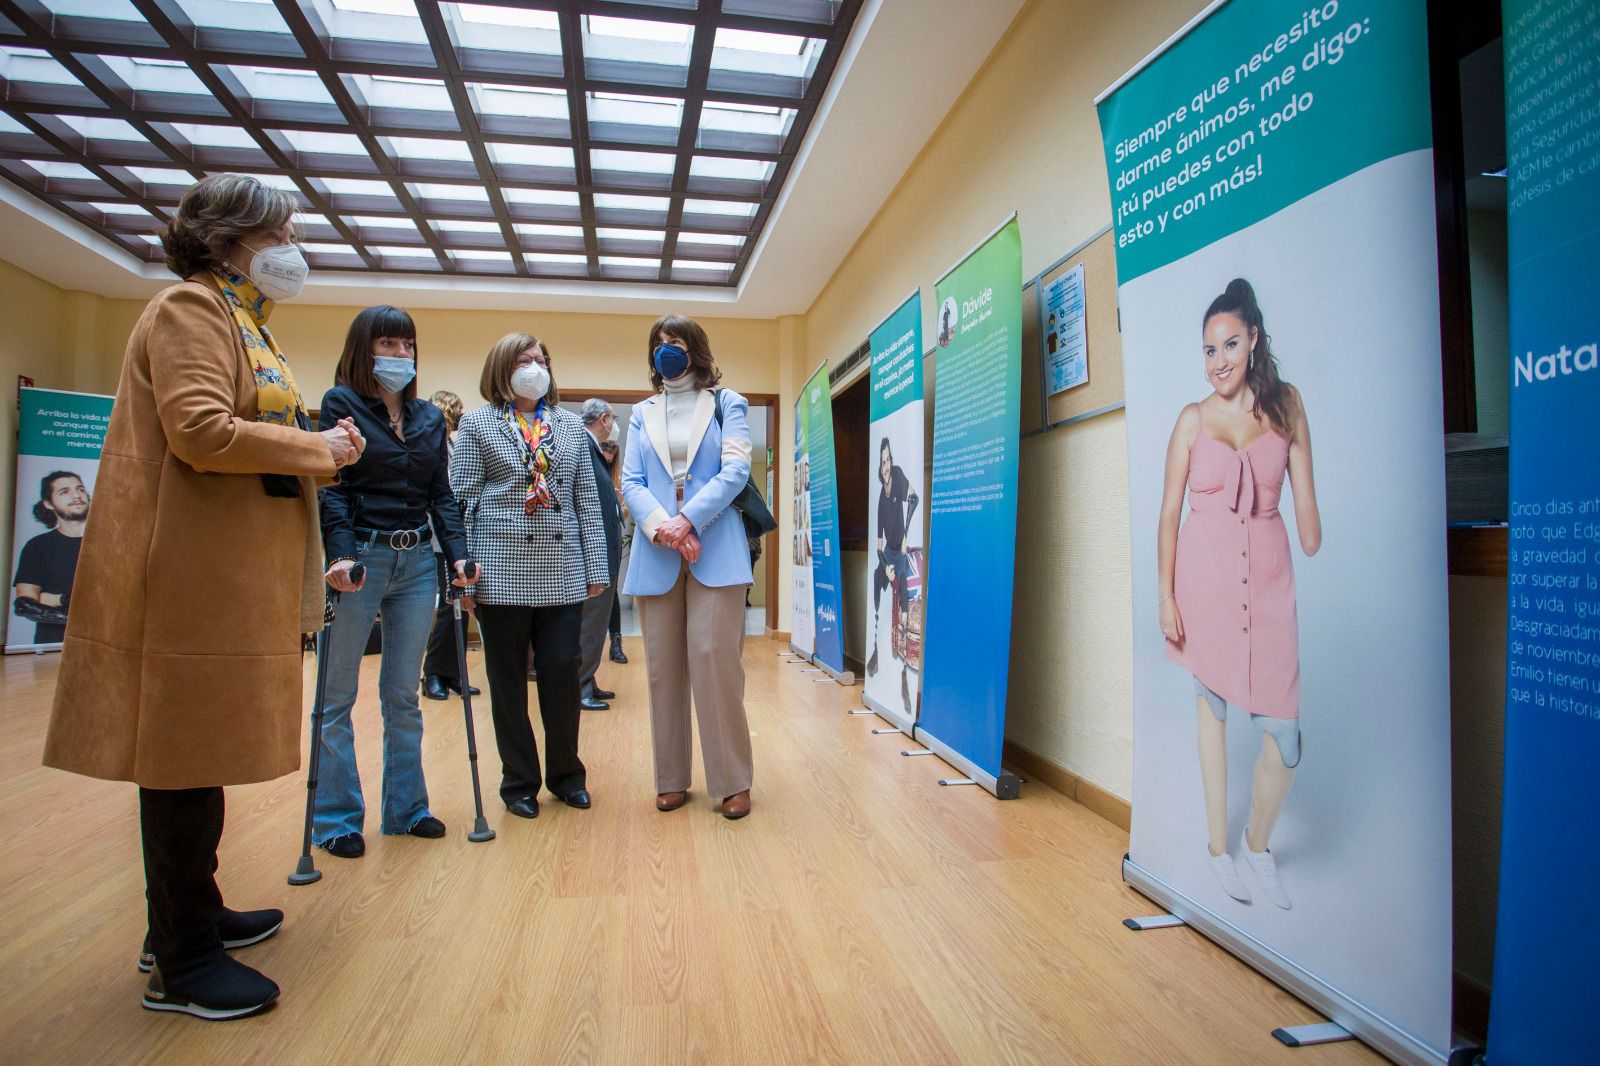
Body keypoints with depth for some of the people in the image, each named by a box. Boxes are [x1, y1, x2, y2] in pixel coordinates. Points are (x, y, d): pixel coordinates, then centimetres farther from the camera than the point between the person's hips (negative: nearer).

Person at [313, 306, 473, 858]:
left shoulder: (429, 416, 13)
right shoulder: (340, 405, -1)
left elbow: (441, 494, 10)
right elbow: (331, 487, -10)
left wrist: (458, 554, -3)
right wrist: (341, 555, -23)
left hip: (416, 563, 5)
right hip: (360, 558, -4)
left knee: (403, 696, 11)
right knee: (338, 697, 5)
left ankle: (406, 807, 22)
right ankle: (337, 819, 17)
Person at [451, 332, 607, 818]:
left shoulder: (571, 425, 13)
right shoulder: (477, 424, 5)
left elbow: (587, 500, 10)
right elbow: (460, 500, 0)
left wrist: (596, 568, 5)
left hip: (562, 573, 2)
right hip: (502, 572, -2)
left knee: (562, 673, 3)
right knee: (508, 680, 7)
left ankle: (566, 773, 22)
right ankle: (520, 782, 21)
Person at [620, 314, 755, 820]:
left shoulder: (727, 404, 10)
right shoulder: (642, 414, 18)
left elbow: (736, 470, -3)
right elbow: (631, 483, 8)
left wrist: (687, 521, -14)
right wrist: (660, 526, -12)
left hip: (715, 552, -3)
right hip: (656, 555, 3)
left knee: (716, 661, -7)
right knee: (663, 667, 5)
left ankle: (733, 781, 6)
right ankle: (672, 778, 17)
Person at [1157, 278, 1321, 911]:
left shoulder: (1287, 404, 7)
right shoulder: (1193, 419, 3)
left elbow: (1305, 501, 7)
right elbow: (1169, 514, 2)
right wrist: (1165, 596, -3)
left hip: (1269, 574, 1)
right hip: (1204, 574, -1)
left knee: (1284, 728, -4)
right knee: (1211, 703, 8)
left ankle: (1259, 843, 24)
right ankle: (1218, 846, 23)